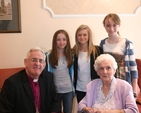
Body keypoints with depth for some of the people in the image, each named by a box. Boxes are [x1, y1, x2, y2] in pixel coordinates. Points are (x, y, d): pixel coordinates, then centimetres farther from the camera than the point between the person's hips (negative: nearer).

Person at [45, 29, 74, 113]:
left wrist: (73, 88, 9)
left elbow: (72, 72, 10)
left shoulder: (70, 55, 2)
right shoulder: (48, 55, -9)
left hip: (68, 90, 3)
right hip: (55, 90, -3)